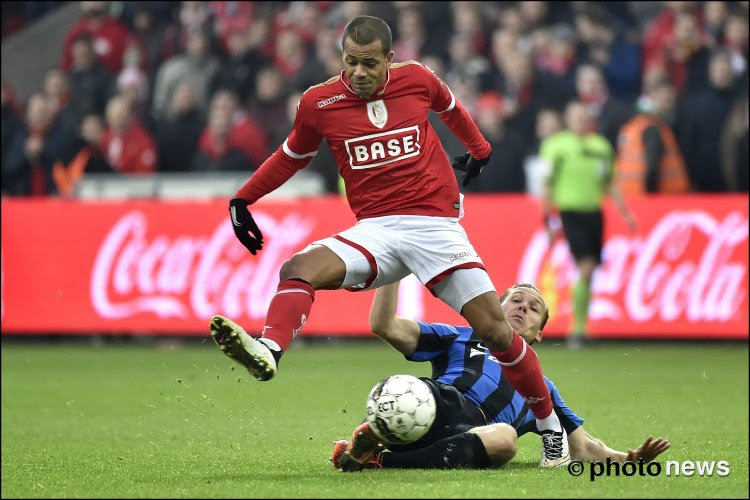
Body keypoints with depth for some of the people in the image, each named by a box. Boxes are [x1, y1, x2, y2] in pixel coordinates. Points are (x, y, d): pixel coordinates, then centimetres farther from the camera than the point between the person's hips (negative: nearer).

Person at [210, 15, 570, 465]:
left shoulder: (417, 80, 0)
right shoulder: (319, 103, 1)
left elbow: (451, 108, 24)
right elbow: (293, 156, 20)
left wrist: (479, 150, 40)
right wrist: (243, 200, 17)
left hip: (436, 225, -1)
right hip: (374, 230, 1)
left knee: (495, 330, -7)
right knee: (300, 269, -28)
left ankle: (551, 426, 8)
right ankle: (268, 353, -52)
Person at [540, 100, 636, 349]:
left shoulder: (601, 146, 12)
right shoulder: (556, 146, -3)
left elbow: (610, 184, 19)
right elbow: (547, 185, -2)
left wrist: (625, 213, 15)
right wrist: (548, 219, -6)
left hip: (594, 213, 5)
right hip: (571, 213, -5)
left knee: (590, 272, 5)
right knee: (586, 268, -16)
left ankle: (579, 328, 17)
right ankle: (579, 327, -10)